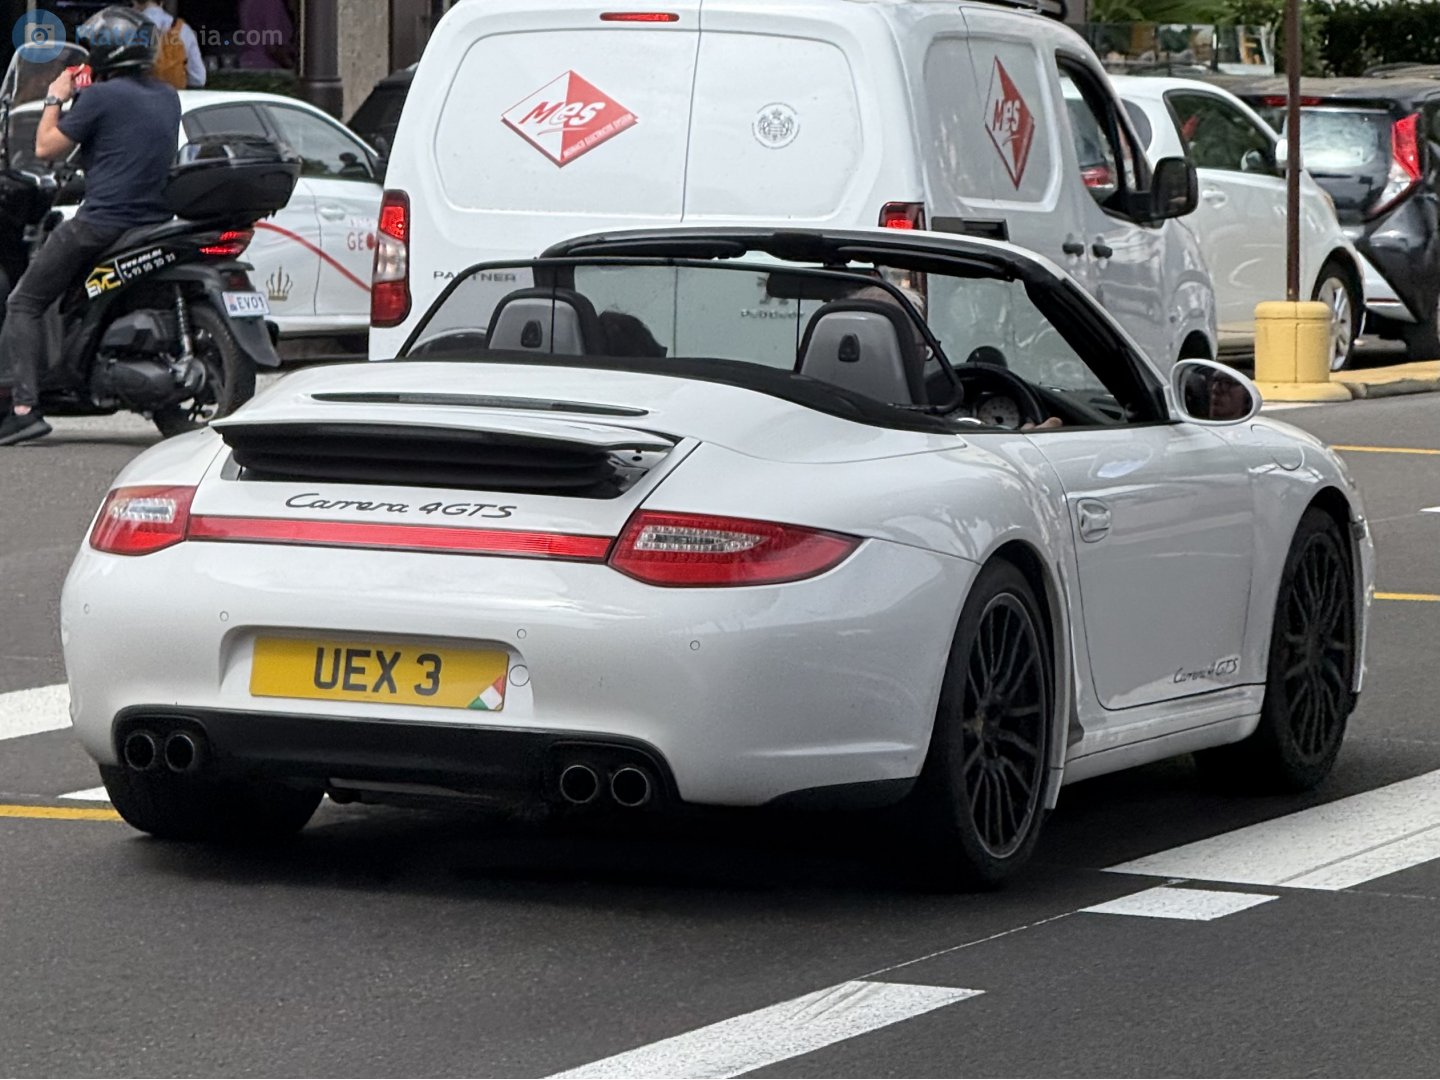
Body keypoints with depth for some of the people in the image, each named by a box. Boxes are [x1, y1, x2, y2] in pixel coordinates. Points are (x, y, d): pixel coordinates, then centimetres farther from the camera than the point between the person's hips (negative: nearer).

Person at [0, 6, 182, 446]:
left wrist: (55, 100, 9)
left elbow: (46, 148, -7)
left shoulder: (101, 97, -10)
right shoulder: (168, 97, 12)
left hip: (103, 222, -7)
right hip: (157, 222, 7)